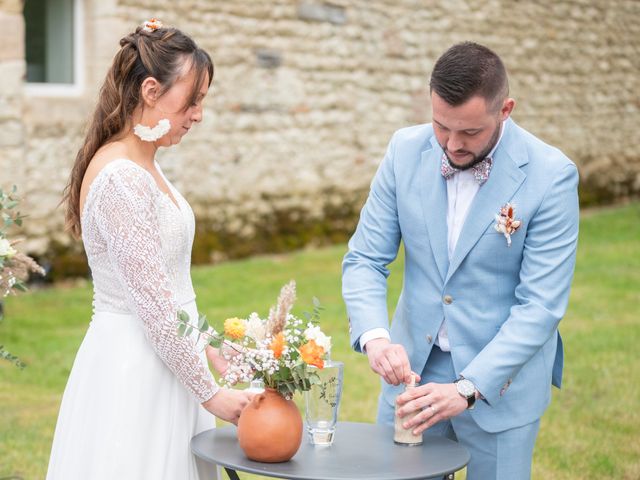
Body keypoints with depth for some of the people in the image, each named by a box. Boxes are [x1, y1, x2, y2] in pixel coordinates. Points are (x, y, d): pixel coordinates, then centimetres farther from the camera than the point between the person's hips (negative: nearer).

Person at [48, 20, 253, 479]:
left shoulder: (145, 168, 9)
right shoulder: (121, 179, -21)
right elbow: (153, 304, -21)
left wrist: (207, 349, 16)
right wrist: (212, 393, -15)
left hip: (161, 361, 9)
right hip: (134, 372, -9)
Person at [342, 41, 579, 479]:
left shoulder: (551, 175, -16)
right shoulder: (406, 151, -6)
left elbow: (541, 305, -17)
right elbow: (365, 260, -3)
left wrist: (467, 388, -25)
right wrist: (375, 336, -22)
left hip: (500, 379, -3)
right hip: (411, 366, 3)